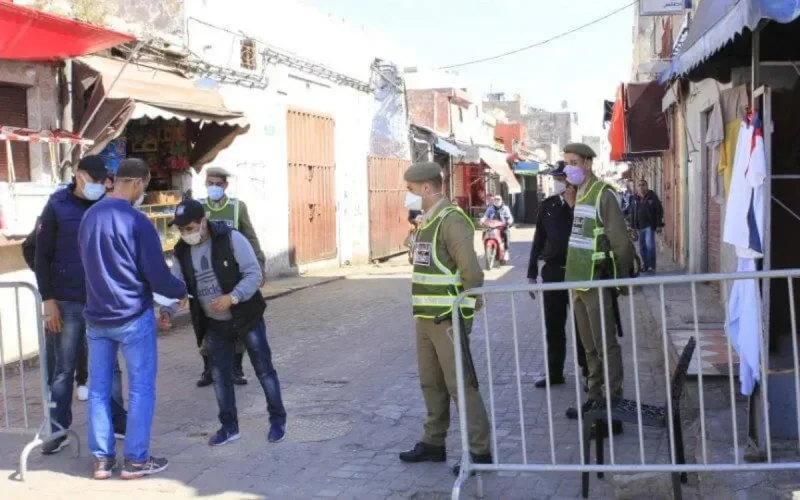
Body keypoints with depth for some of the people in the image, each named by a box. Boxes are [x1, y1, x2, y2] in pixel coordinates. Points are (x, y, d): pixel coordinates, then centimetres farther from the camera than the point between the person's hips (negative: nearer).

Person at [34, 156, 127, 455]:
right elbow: (41, 257, -3)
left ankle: (118, 423, 19)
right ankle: (58, 431, 14)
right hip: (67, 303, -2)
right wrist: (48, 300, -9)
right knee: (64, 368, 5)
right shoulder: (57, 208, -2)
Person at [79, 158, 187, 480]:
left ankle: (102, 459, 17)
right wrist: (182, 291, 5)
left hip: (96, 316, 6)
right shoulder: (136, 221, -16)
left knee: (98, 389, 11)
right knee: (141, 389, 4)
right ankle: (135, 460, 8)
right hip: (133, 317, -6)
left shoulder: (89, 217, 5)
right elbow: (158, 276, -14)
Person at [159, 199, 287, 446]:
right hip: (215, 324, 5)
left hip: (246, 317, -5)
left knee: (264, 369, 5)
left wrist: (232, 297, -33)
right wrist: (166, 311, -22)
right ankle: (229, 427, 23)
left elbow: (254, 274, -20)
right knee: (220, 376, 9)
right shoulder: (181, 252, -3)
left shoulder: (231, 238, -19)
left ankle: (278, 421, 20)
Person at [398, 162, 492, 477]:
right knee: (431, 383, 15)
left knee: (460, 384, -5)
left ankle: (480, 451, 2)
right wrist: (422, 309, 14)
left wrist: (464, 313, -15)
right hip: (426, 318, 9)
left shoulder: (452, 220, -14)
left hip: (447, 319, -9)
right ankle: (433, 443, 27)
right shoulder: (427, 222, 15)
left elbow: (472, 272, -19)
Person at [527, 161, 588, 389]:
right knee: (553, 326, 10)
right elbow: (539, 239, 9)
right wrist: (532, 273, 8)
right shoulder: (547, 206, 6)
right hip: (552, 271, 4)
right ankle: (554, 372, 20)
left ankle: (589, 372, 16)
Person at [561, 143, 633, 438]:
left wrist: (623, 278, -10)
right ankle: (595, 398, 25)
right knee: (589, 346, 16)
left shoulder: (603, 195, -12)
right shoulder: (578, 194, 14)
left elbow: (620, 239, -13)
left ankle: (614, 402, 0)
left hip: (596, 281, -9)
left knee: (605, 345, -5)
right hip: (578, 280, 9)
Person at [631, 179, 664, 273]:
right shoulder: (636, 199, 10)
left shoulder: (652, 197, -3)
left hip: (649, 225, -5)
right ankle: (645, 266, 17)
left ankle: (652, 266, -7)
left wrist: (659, 224, -9)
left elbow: (659, 211, -4)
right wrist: (633, 226, 9)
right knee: (642, 247, 8)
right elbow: (632, 212, 14)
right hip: (639, 226, 5)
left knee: (649, 245, -12)